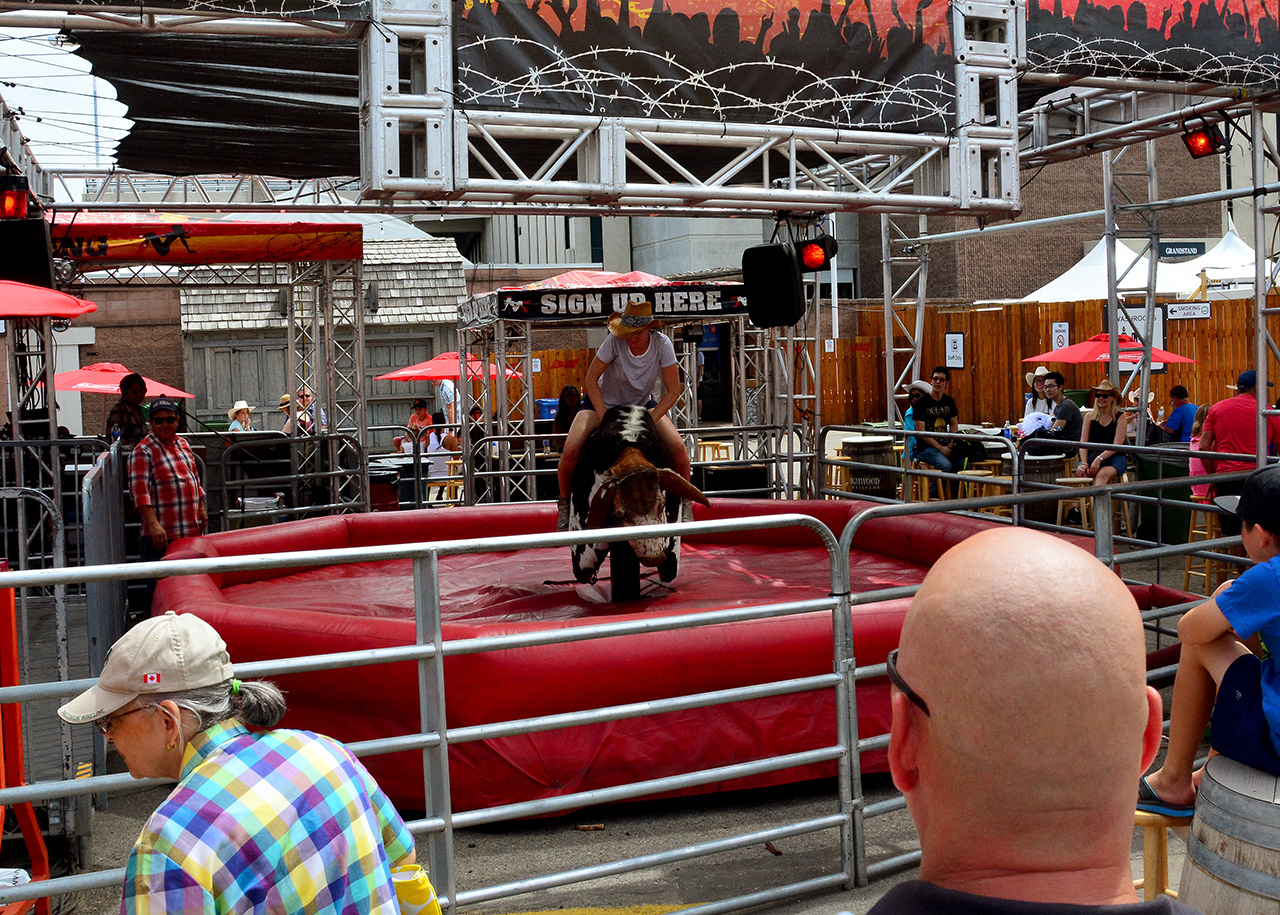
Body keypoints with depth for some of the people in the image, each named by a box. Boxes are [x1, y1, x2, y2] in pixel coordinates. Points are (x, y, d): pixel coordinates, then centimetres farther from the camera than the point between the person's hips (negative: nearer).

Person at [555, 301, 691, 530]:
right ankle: (565, 503, 4)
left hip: (642, 405, 2)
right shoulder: (615, 341, -26)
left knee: (678, 449, -17)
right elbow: (591, 378, -17)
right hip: (603, 402, -2)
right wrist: (604, 417, -23)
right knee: (570, 450, -23)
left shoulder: (661, 344, -21)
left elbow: (674, 390, -16)